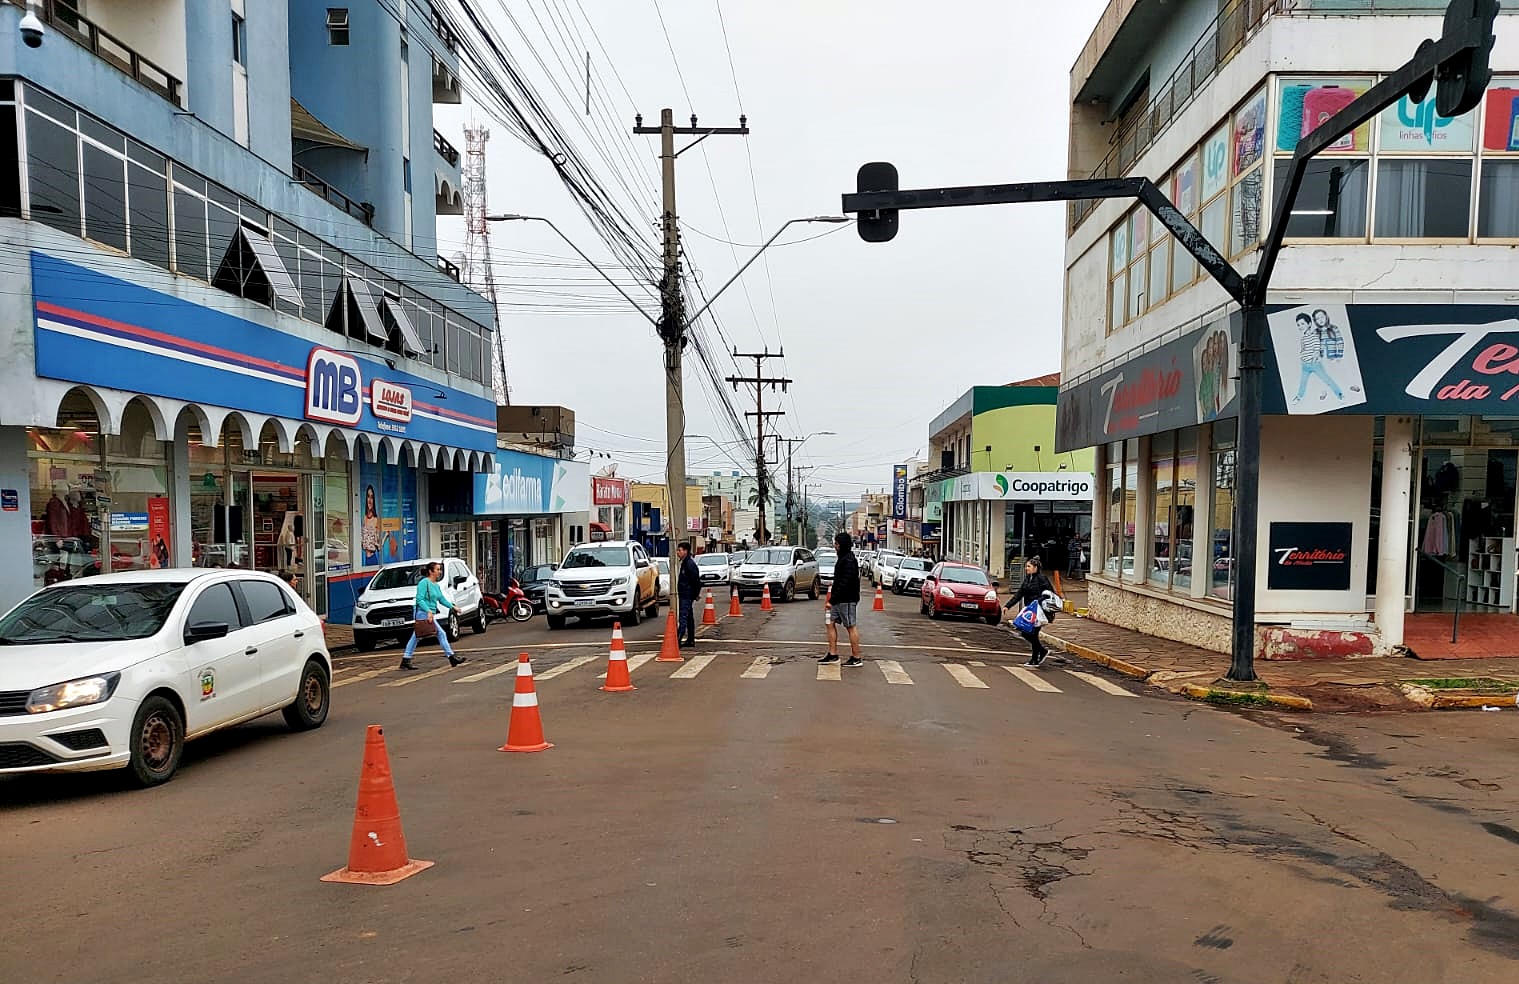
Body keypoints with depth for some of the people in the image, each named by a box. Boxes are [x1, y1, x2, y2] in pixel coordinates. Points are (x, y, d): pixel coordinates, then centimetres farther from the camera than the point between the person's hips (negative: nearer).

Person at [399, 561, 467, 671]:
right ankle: (452, 657, -2)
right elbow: (419, 600, -19)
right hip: (422, 613, -10)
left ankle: (406, 661, 16)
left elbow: (442, 599, 19)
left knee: (415, 637, 11)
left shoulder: (436, 585, 15)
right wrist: (429, 611, -28)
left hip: (429, 614, 10)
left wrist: (452, 606, 8)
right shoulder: (424, 583, -12)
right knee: (441, 634, -7)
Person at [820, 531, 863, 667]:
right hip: (839, 600, 10)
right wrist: (833, 599, 15)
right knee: (831, 623, 10)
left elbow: (844, 583, -24)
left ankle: (856, 658, 5)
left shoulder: (849, 561, -18)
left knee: (850, 627, -3)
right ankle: (833, 655, 16)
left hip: (847, 600, -10)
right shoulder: (842, 558, 14)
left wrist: (832, 600, -23)